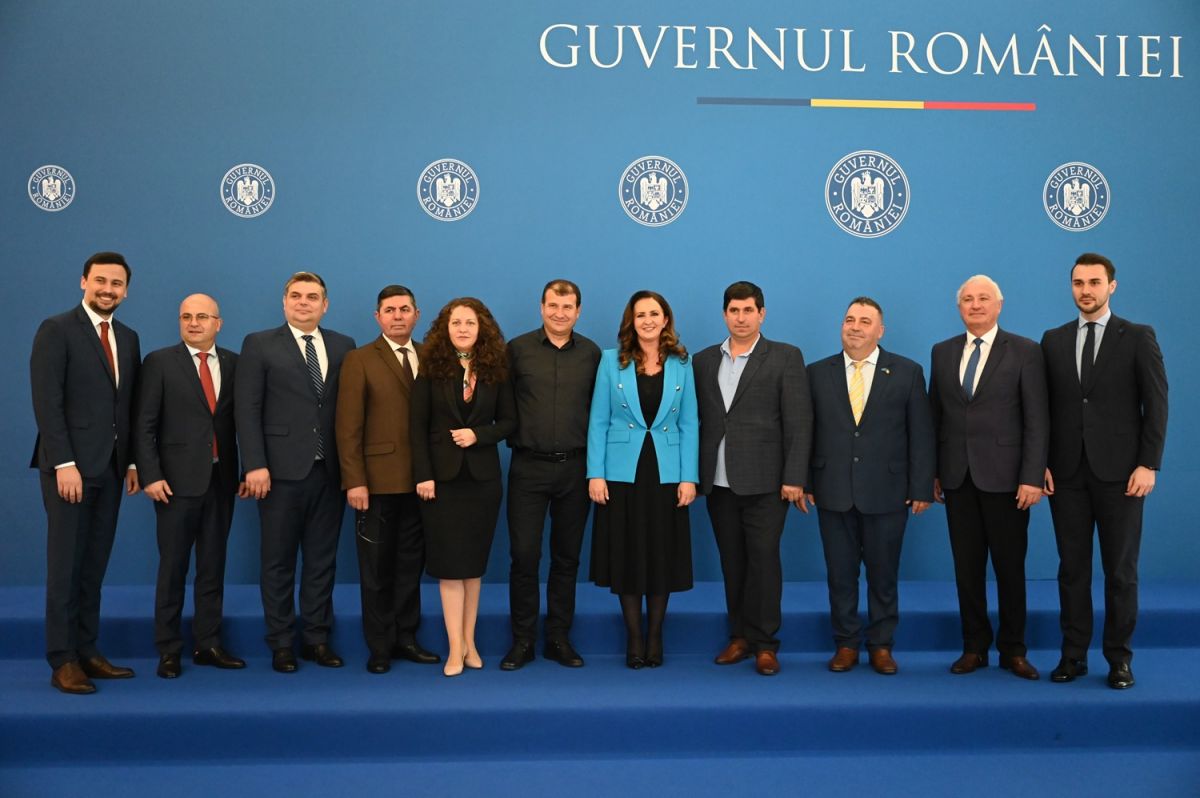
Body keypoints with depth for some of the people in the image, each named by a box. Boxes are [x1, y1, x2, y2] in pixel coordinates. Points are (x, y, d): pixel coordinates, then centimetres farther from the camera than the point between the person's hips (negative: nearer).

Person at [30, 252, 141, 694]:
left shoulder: (128, 338, 14)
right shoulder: (56, 330, -5)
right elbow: (47, 402, -12)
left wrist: (133, 462, 8)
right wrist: (64, 463, -17)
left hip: (111, 469, 6)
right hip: (70, 466, -6)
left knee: (94, 566, 9)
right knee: (66, 565, -1)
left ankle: (87, 652, 16)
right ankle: (62, 661, 6)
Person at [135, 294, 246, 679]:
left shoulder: (233, 364, 8)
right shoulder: (159, 362, -1)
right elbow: (144, 426, -4)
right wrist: (151, 476, -11)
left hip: (221, 480, 3)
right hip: (178, 481, -3)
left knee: (213, 566, 9)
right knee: (173, 567, 3)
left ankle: (208, 644, 17)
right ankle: (168, 650, 13)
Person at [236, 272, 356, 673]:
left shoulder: (344, 346, 9)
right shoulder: (259, 345, 2)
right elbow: (247, 409, -4)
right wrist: (255, 465, -12)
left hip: (330, 471, 3)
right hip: (282, 471, -2)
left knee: (322, 560, 10)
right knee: (279, 561, 6)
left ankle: (316, 638, 20)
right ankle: (281, 643, 16)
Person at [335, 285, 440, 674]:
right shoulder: (359, 361, -1)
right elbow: (348, 427, -6)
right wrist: (354, 481, -12)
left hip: (421, 481, 3)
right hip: (378, 481, -3)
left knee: (411, 563, 11)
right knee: (377, 568, 6)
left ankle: (405, 638, 22)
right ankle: (379, 646, 17)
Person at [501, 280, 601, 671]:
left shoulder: (591, 353, 5)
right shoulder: (517, 349, 0)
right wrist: (515, 438, -3)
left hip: (575, 467, 2)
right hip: (528, 467, -2)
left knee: (567, 557, 9)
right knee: (524, 554, -1)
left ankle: (559, 638, 20)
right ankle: (522, 640, 12)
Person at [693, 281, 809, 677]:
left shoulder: (786, 357, 0)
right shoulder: (704, 360, 11)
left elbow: (798, 421, -5)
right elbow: (697, 420, 9)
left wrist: (794, 477, -11)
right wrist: (694, 475, 4)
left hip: (764, 480, -4)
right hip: (719, 481, 4)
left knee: (763, 559, -2)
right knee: (732, 562, 9)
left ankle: (764, 642, 9)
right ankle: (739, 636, 20)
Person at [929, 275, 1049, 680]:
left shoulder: (1025, 351, -1)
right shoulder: (942, 352, 10)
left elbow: (1037, 420, -5)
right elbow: (935, 415, 11)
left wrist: (1032, 477, -12)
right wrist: (932, 472, 6)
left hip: (1005, 477, -3)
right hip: (957, 478, 3)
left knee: (1010, 567, 5)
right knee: (967, 567, 8)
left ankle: (1013, 650, 17)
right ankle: (975, 647, 19)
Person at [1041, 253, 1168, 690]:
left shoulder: (1138, 337, 2)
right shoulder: (1053, 340, 10)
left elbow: (1156, 404, -2)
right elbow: (1044, 407, 8)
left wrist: (1148, 464, -9)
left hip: (1119, 473, -2)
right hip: (1067, 473, 2)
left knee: (1120, 569, 4)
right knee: (1072, 568, 7)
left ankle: (1119, 658, 14)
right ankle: (1073, 655, 14)